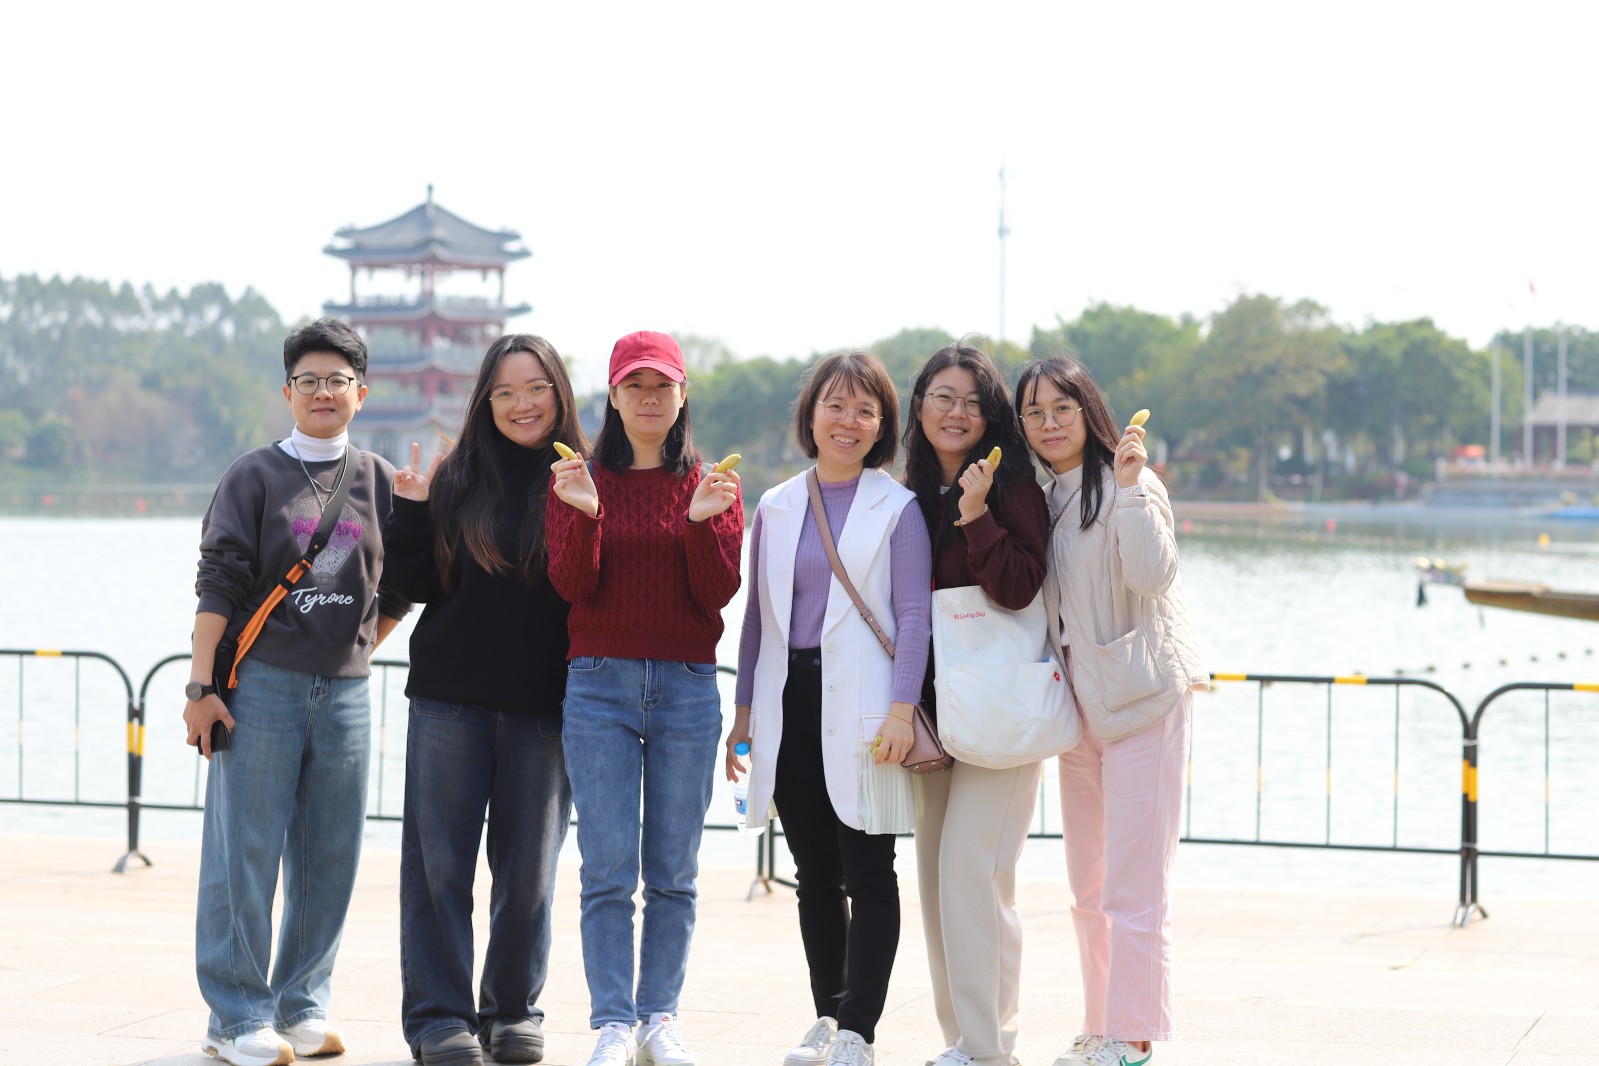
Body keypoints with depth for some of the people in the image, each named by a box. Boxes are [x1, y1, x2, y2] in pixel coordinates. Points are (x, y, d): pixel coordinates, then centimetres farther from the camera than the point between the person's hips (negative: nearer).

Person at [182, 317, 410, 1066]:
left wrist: (357, 649, 11)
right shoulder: (255, 476, 1)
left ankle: (302, 1005, 16)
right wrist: (201, 687, -8)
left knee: (329, 858, 5)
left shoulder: (380, 482, 10)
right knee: (246, 855, -3)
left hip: (344, 690, 3)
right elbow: (219, 584, -3)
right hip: (260, 686, -3)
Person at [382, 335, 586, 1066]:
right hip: (451, 698, 1)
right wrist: (411, 512, -6)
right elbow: (414, 585, 5)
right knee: (440, 861, 2)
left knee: (528, 866, 8)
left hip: (541, 705, -1)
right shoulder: (456, 480, 4)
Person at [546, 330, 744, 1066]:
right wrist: (585, 514, -19)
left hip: (687, 688, 1)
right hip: (599, 686, -1)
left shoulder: (711, 485, 7)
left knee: (673, 872, 4)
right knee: (608, 869, -5)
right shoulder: (582, 479, 6)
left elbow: (717, 594, -2)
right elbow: (572, 587, -4)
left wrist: (702, 522, -17)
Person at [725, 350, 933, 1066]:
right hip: (791, 707, 4)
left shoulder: (898, 508, 1)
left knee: (867, 874, -4)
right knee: (815, 874, 9)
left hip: (861, 710, -4)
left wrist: (901, 711, -14)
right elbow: (757, 614, 16)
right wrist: (744, 709, 11)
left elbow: (915, 615, -4)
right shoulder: (777, 508, 12)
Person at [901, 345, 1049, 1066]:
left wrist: (975, 514, -22)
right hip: (932, 702, 7)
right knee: (934, 871, 8)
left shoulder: (1012, 488, -6)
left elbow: (1018, 589, -17)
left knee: (972, 868, -12)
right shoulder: (910, 496, 12)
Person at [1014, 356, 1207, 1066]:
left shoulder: (1128, 486, -8)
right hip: (1079, 707, 8)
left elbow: (1152, 574, -23)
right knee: (1088, 889, 11)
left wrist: (1130, 485, -26)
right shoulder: (1042, 500, 13)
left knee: (1132, 885, -8)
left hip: (1141, 699, -8)